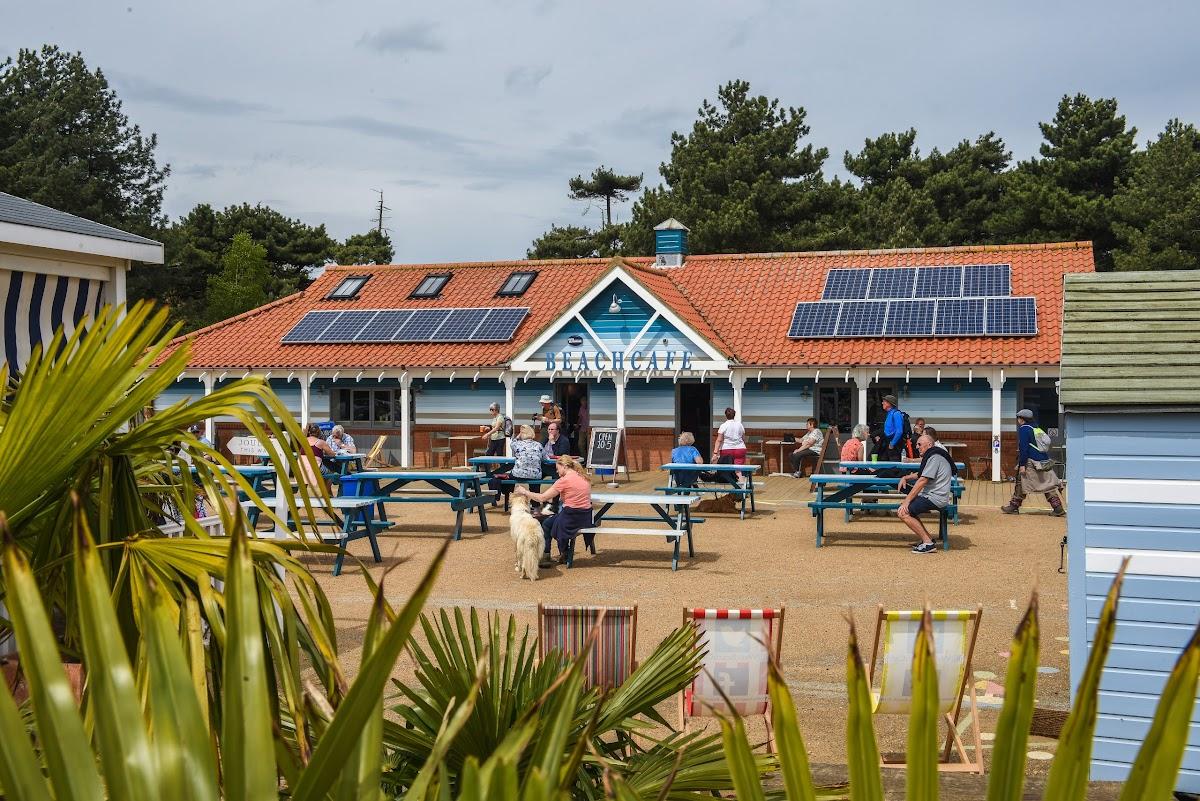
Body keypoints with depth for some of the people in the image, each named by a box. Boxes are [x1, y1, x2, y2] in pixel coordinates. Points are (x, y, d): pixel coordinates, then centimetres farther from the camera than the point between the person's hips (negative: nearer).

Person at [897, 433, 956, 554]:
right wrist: (906, 478, 16)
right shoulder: (932, 456, 21)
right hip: (931, 495, 11)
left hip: (935, 498, -11)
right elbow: (921, 474, 35)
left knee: (903, 512, -18)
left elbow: (922, 481, -20)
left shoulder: (934, 457, -14)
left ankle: (928, 543, -18)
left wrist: (907, 501, -21)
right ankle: (927, 539, 11)